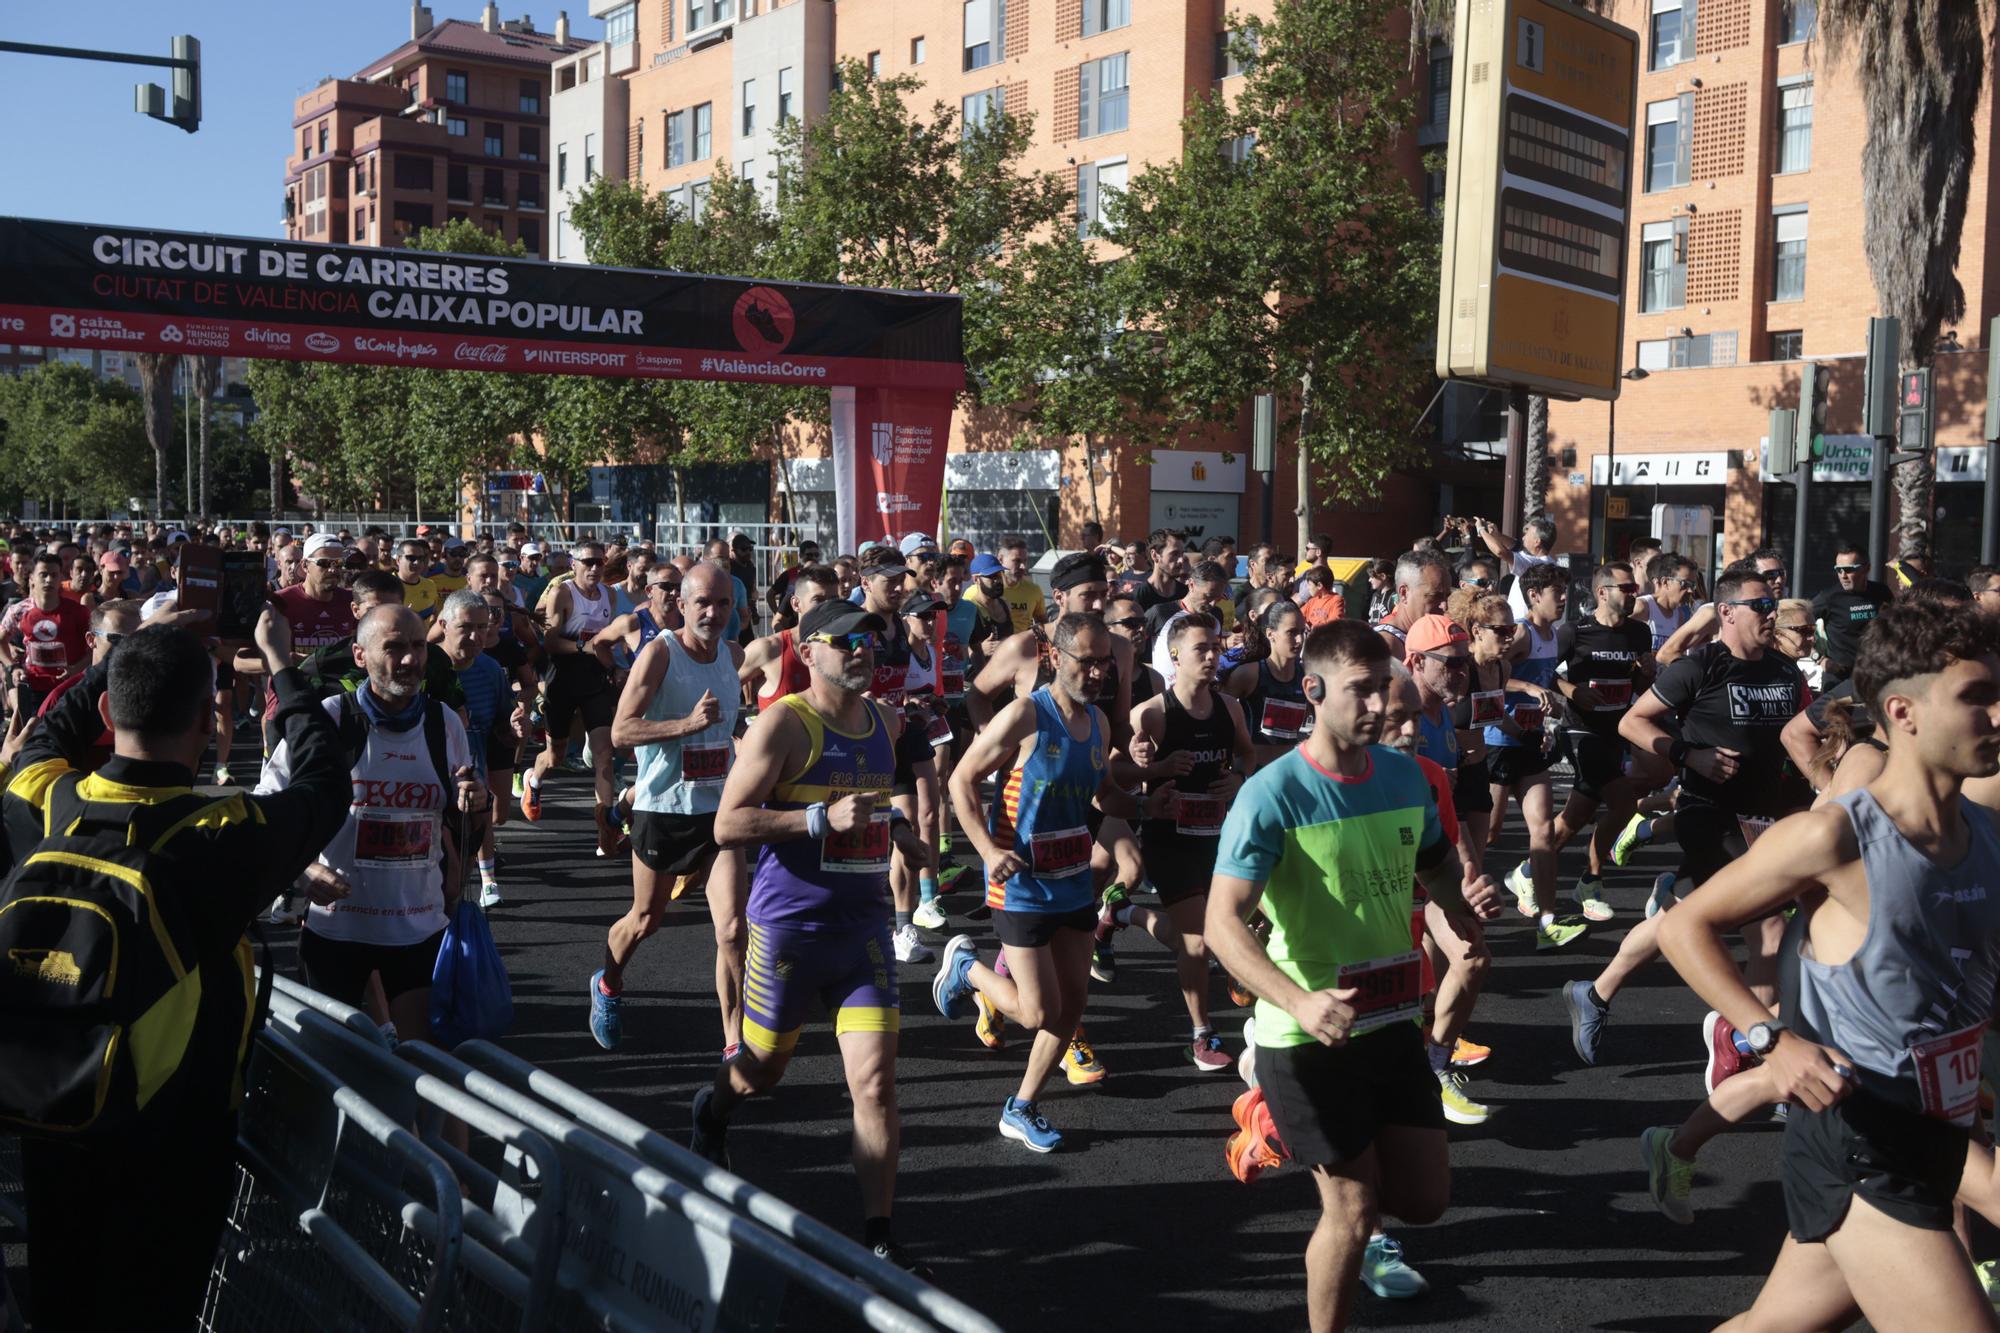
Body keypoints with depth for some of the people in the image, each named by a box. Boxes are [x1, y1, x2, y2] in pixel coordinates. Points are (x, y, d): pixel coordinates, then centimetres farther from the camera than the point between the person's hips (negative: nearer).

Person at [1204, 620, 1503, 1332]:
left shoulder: (1405, 775, 0)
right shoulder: (1273, 794, -18)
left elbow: (1438, 869, 17)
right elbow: (1223, 925, -24)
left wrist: (1470, 897, -8)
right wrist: (1300, 1003, -39)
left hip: (1394, 1024, 6)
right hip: (1308, 1039, -6)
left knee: (1425, 1198, 12)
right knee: (1355, 1208, 1)